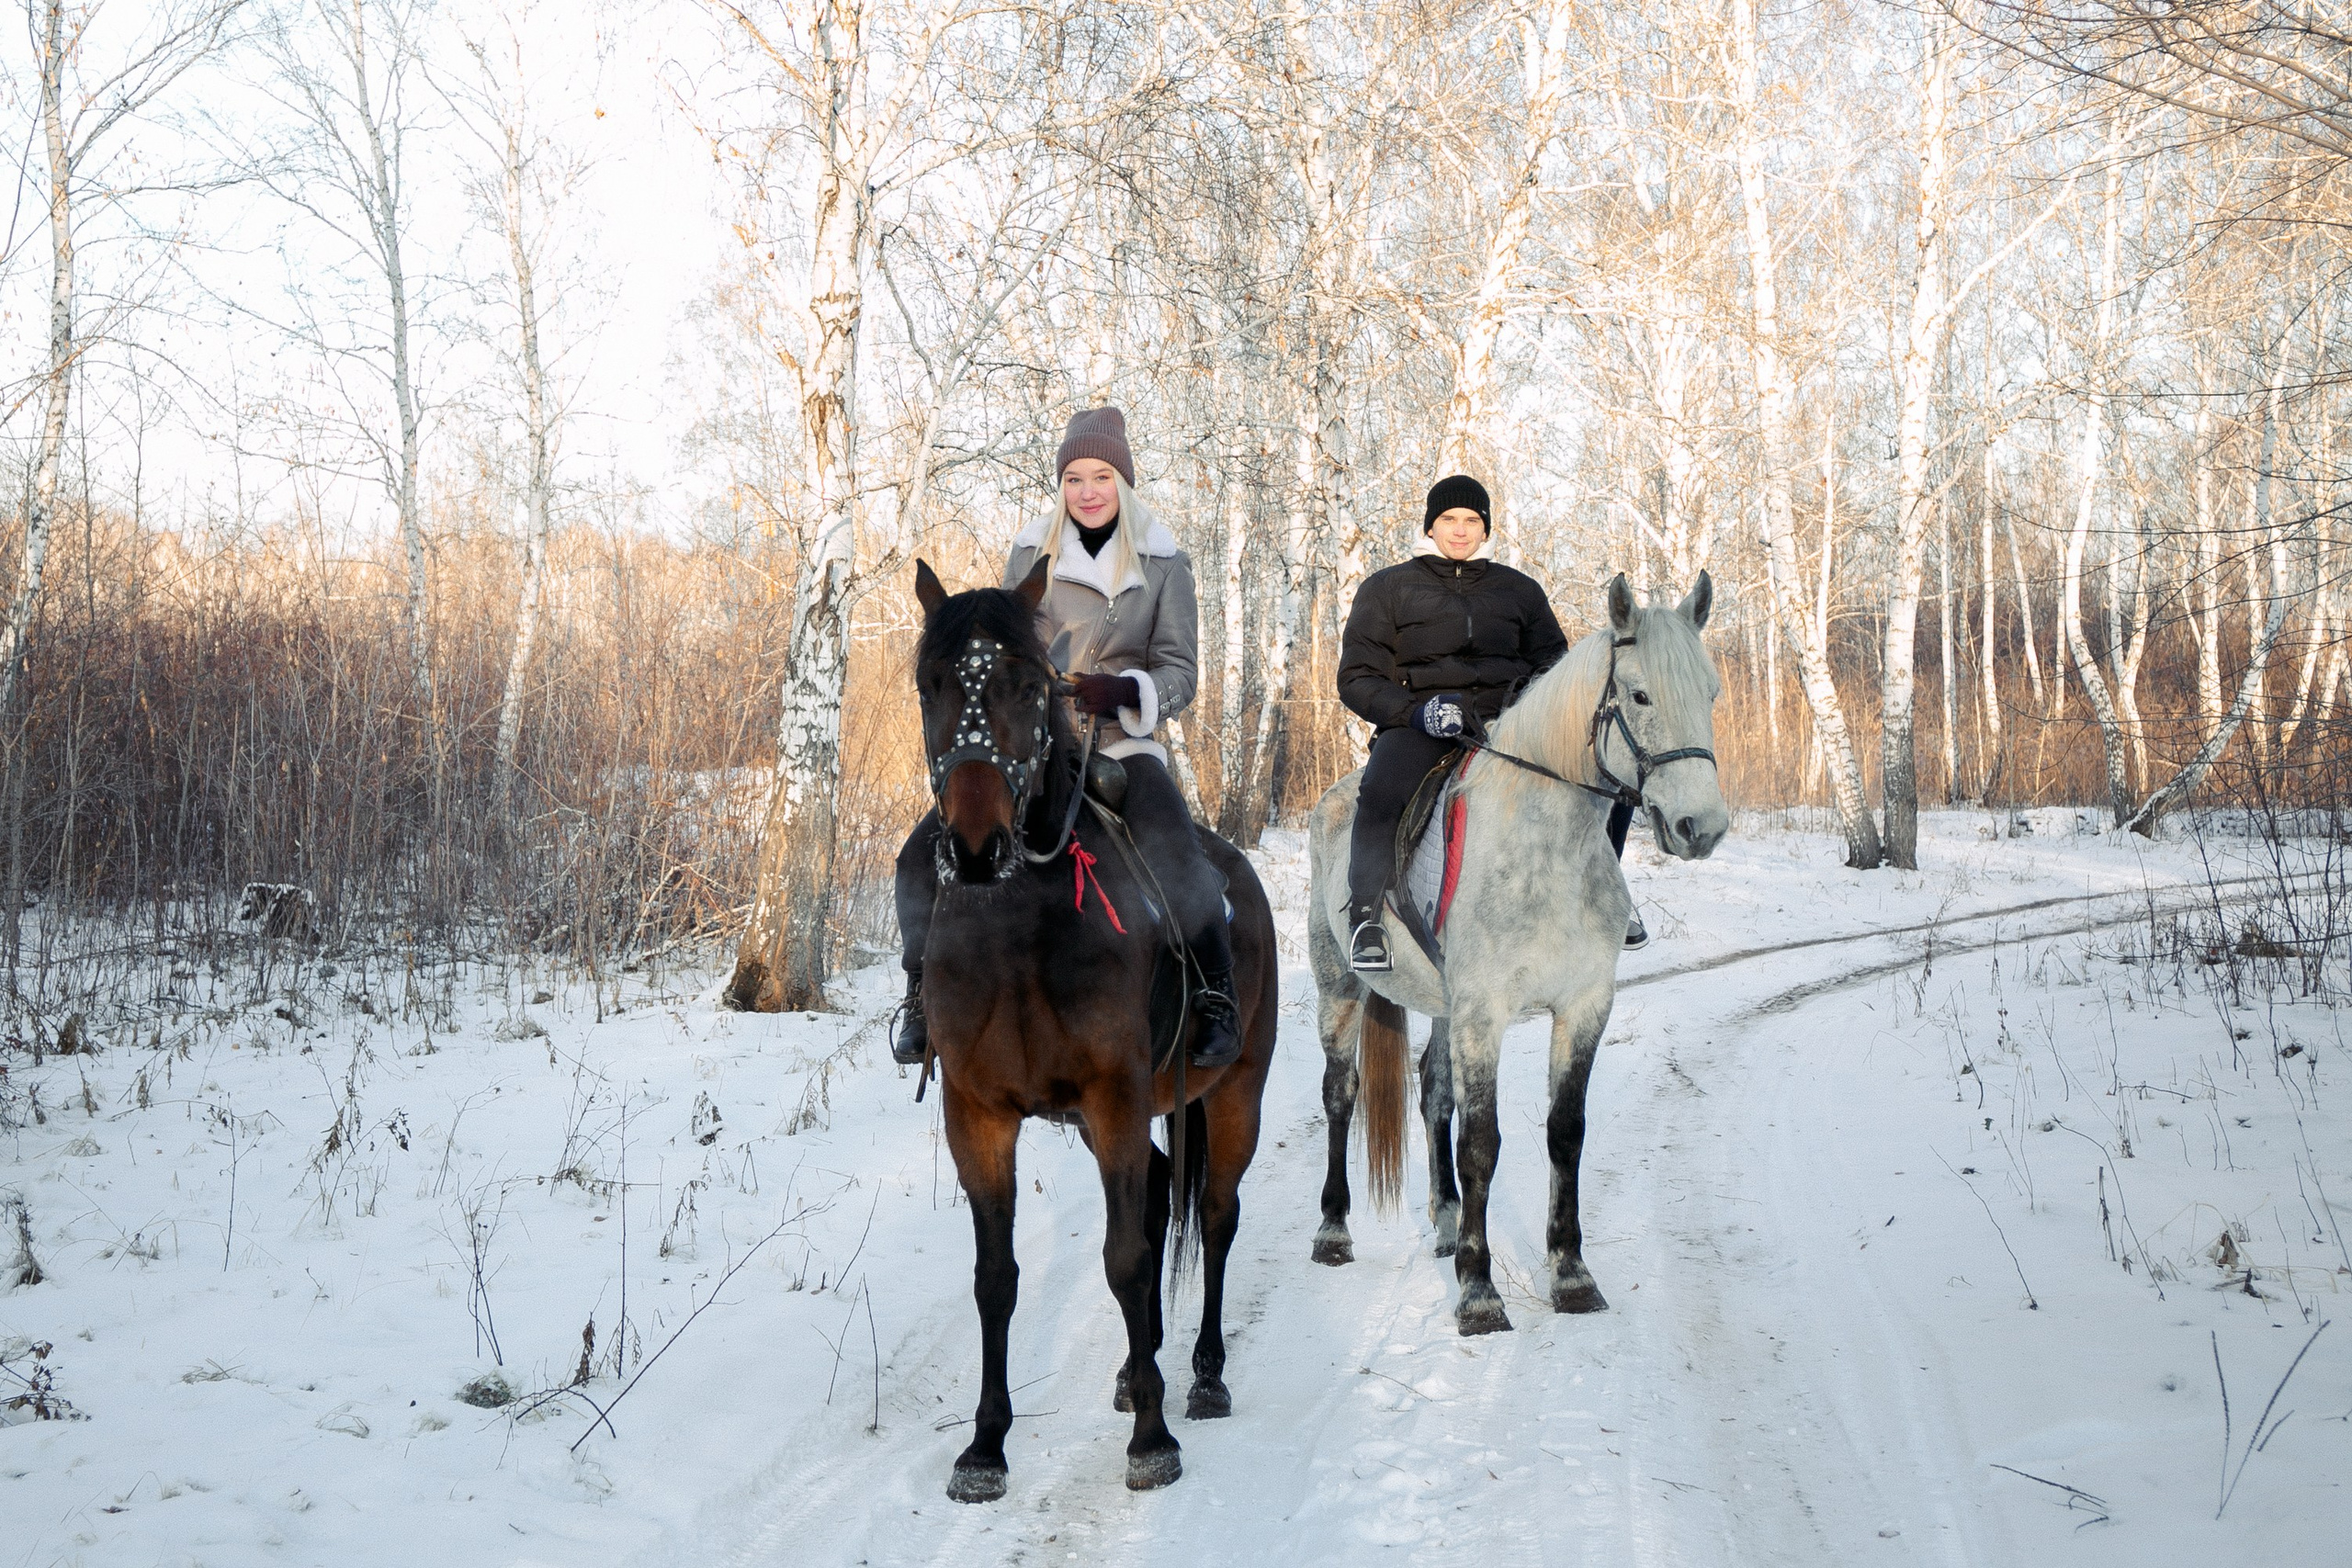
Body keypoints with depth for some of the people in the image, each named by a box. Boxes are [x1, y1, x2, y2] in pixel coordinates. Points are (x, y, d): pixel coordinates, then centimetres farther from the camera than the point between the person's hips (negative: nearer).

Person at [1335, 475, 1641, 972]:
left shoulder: (1519, 590, 19)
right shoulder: (1388, 589, 10)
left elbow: (1554, 663, 24)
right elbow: (1358, 679, 5)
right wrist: (1417, 711, -15)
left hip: (1508, 720, 3)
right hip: (1419, 722, -3)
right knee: (1381, 794, -38)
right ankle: (1364, 915, -24)